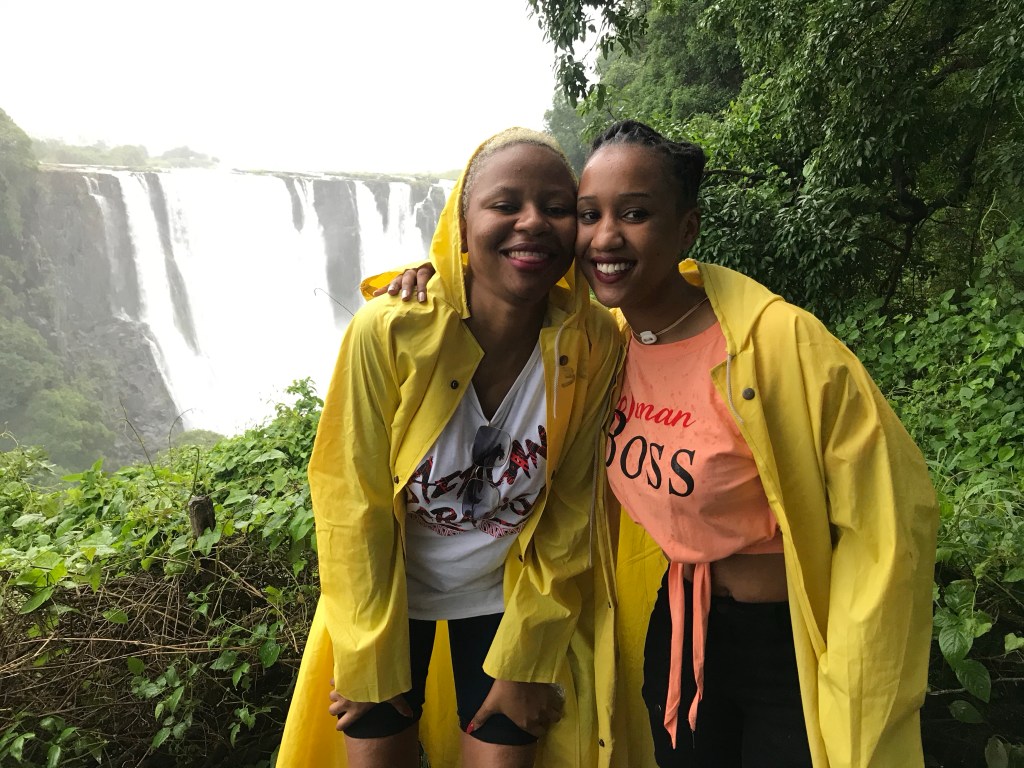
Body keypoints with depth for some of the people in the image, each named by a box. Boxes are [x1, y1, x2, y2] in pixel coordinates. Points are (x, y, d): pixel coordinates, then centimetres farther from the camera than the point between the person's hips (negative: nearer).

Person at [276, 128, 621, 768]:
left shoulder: (594, 345, -19)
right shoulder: (390, 332, -25)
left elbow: (567, 516, -10)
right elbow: (354, 505, -15)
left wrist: (525, 662, -3)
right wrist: (369, 662, -7)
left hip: (510, 597, 1)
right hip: (388, 591, 0)